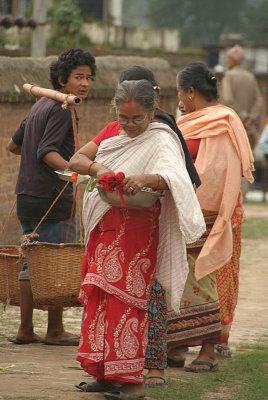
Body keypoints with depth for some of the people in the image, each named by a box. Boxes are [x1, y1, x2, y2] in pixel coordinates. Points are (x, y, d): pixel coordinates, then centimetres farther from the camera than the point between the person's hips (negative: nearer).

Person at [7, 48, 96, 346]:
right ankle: (55, 330, 5)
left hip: (26, 197, 9)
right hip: (52, 199, -9)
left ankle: (25, 330, 13)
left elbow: (13, 145, 24)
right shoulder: (61, 109, -12)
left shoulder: (40, 105, 15)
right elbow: (47, 152, -24)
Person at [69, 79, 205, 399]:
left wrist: (146, 179, -46)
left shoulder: (160, 140, -8)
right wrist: (96, 167, -14)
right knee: (100, 299, 7)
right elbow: (76, 160, 8)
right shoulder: (112, 132, 13)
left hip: (136, 231, -7)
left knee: (124, 299, -10)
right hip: (103, 229, 7)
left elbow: (174, 177, -26)